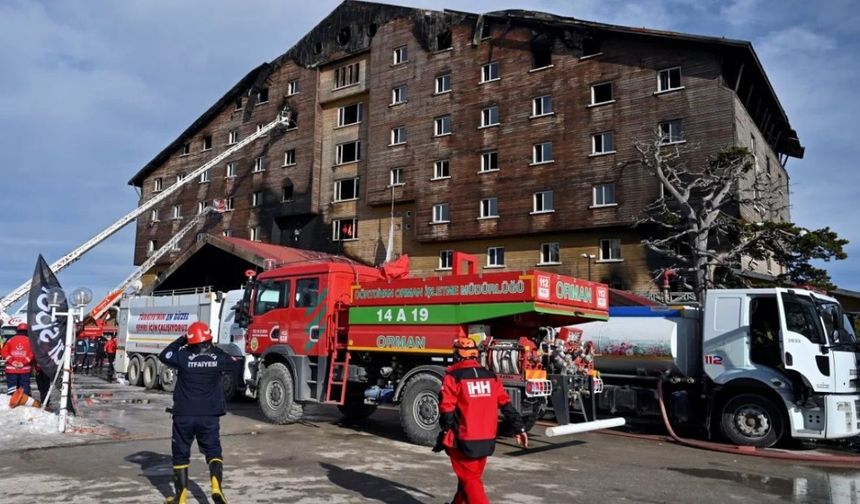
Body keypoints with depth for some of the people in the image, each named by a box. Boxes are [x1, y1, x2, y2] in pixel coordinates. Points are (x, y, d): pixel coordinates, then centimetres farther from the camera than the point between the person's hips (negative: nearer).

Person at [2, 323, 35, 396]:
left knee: (11, 387, 4)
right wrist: (24, 362, -10)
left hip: (11, 369, 1)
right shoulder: (29, 340, 1)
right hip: (25, 369, -1)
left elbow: (4, 352, -1)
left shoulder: (11, 340, 7)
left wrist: (11, 361, -4)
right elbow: (32, 353, -11)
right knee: (25, 388, 2)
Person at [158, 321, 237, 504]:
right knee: (213, 452, 10)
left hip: (184, 415, 0)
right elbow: (232, 362, 17)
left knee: (181, 454, 14)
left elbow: (163, 356, 10)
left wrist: (181, 340, 15)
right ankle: (216, 486, -10)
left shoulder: (183, 357, -9)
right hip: (209, 416, 1)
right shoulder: (217, 358, -5)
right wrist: (213, 348, 22)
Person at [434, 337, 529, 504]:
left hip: (464, 440, -6)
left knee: (469, 480, 1)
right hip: (487, 439, 6)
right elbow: (506, 405, 7)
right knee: (472, 477, 21)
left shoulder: (453, 377, -9)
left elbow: (447, 410, -12)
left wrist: (444, 435, 0)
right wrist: (519, 428, 12)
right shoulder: (491, 376, 6)